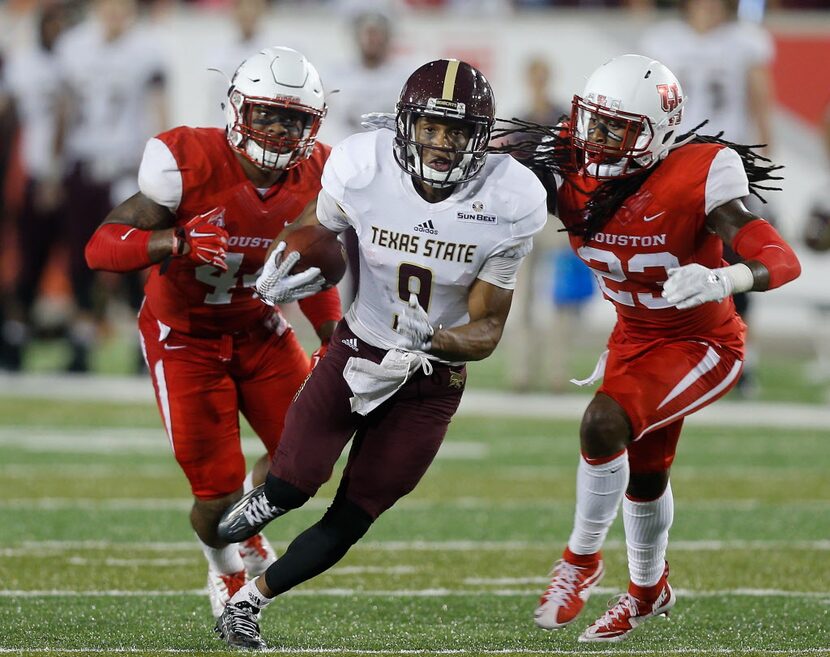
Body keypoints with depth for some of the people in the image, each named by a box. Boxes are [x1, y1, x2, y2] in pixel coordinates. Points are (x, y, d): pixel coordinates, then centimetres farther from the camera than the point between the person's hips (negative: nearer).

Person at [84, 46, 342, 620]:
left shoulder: (316, 179, -10)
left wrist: (335, 337, -5)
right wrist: (178, 242, -41)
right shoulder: (189, 165, -26)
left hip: (258, 329, 5)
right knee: (218, 496, -8)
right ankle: (224, 564, 30)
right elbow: (101, 247, -25)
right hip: (184, 334, -4)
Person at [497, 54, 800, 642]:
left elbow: (783, 260, -36)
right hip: (634, 338, 6)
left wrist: (723, 279, -57)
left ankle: (583, 558, -4)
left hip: (703, 344, -6)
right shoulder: (573, 175, -14)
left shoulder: (696, 180, -30)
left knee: (605, 423, -27)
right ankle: (649, 588, 50)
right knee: (644, 474, 23)